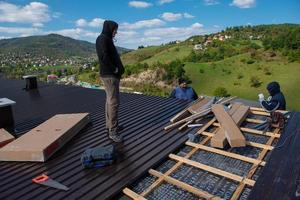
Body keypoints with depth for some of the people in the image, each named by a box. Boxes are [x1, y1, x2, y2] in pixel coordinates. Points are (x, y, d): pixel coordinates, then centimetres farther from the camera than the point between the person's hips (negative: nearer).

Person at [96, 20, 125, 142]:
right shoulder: (102, 39, -11)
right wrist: (114, 69, -15)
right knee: (114, 102, -10)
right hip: (110, 75, -10)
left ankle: (110, 125, 25)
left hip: (111, 75, 10)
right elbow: (103, 56, -23)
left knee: (110, 100, 14)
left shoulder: (107, 39, 20)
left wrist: (117, 69, 6)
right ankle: (113, 131, -6)